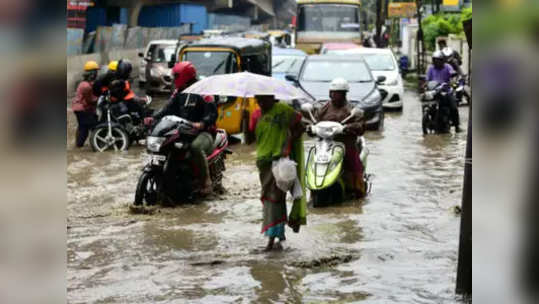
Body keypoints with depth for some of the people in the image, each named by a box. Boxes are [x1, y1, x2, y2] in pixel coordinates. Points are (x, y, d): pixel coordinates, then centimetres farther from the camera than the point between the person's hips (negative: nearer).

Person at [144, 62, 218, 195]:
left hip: (202, 132, -8)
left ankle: (206, 182, -30)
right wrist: (153, 118, -11)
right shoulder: (178, 93, 14)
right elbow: (168, 109, 7)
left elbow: (212, 114, -17)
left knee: (196, 147, -39)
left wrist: (202, 124, -37)